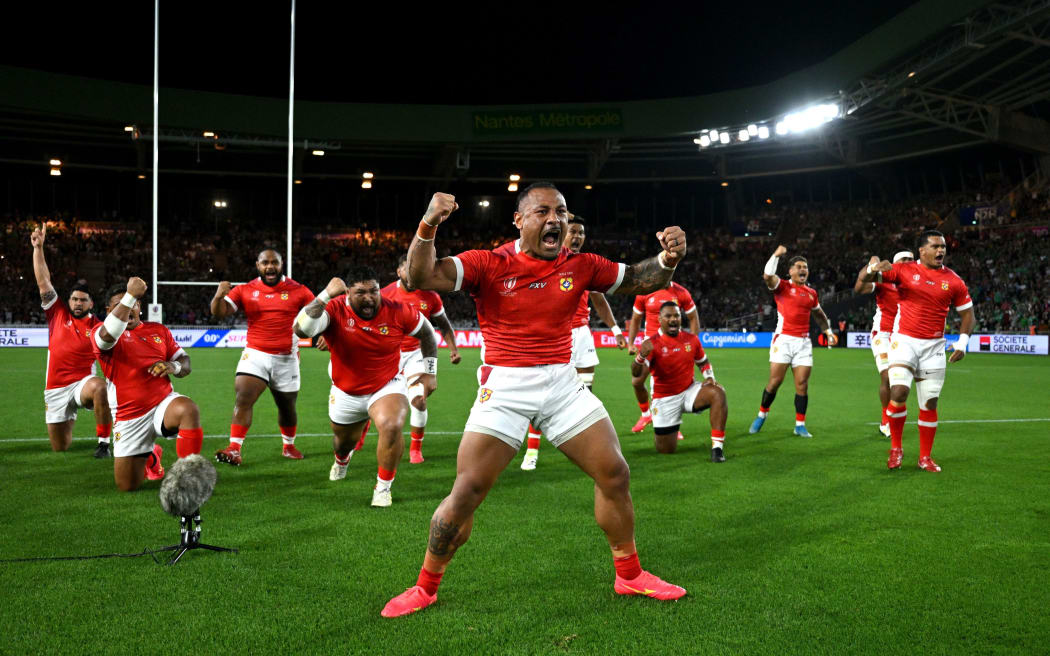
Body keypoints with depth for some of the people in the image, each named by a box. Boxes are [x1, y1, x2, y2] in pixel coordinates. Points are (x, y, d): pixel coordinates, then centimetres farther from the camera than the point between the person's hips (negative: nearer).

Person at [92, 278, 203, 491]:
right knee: (127, 485, 0)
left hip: (164, 402, 1)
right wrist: (130, 295, -32)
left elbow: (184, 361, 13)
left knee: (189, 410, -37)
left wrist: (173, 366, -12)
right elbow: (107, 335, -29)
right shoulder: (100, 332, -2)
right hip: (129, 417, -1)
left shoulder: (159, 330, 11)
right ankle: (151, 456, 35)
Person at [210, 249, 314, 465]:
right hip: (255, 355, 0)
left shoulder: (297, 290, 0)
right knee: (242, 399, -16)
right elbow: (219, 313, -5)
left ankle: (289, 445, 34)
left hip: (286, 359, 0)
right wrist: (219, 296, -26)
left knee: (287, 407, 12)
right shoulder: (245, 290, 2)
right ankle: (235, 449, -14)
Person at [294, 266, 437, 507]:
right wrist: (325, 295, -39)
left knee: (392, 427, -31)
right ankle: (342, 460, 66)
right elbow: (301, 329, -40)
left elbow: (427, 333, 0)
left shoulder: (397, 312, -18)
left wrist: (430, 372, 1)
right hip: (346, 393, 2)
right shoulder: (335, 310, -22)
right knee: (344, 441, 24)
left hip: (387, 387, -1)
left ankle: (383, 488, -7)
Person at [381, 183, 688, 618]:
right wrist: (428, 227, -34)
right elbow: (423, 277, -17)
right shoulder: (489, 265, -7)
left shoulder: (581, 266, 5)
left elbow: (640, 281, 12)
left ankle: (629, 575, 26)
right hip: (504, 387, -4)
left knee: (615, 475, 4)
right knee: (466, 493, -7)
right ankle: (426, 587, 15)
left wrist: (668, 258, -9)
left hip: (564, 384, 4)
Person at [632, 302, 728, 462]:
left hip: (689, 391, 3)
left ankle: (717, 447, -25)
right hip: (665, 399, -3)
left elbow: (703, 362, 16)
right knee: (666, 449, 0)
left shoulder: (692, 339, -2)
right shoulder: (652, 344, -15)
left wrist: (709, 377, -6)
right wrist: (641, 356, -49)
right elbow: (636, 373, -28)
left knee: (718, 392, -28)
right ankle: (659, 431, 39)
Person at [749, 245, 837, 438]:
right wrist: (776, 255, -17)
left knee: (802, 384, -1)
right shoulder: (782, 286, 1)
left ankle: (800, 424, 7)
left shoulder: (811, 293, 16)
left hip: (803, 342, 4)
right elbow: (767, 276, -20)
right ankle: (762, 414, 14)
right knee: (775, 381, -6)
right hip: (783, 340, -4)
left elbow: (819, 315, 32)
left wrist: (829, 332, 27)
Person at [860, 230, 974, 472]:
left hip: (934, 346, 2)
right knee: (899, 392, -18)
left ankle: (925, 457, 17)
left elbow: (967, 313, 12)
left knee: (929, 403, 4)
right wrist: (873, 268, -30)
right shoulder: (904, 270, -2)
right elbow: (864, 277, -6)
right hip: (905, 341, -2)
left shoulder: (953, 280, 3)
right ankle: (896, 448, 3)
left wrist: (962, 342, 0)